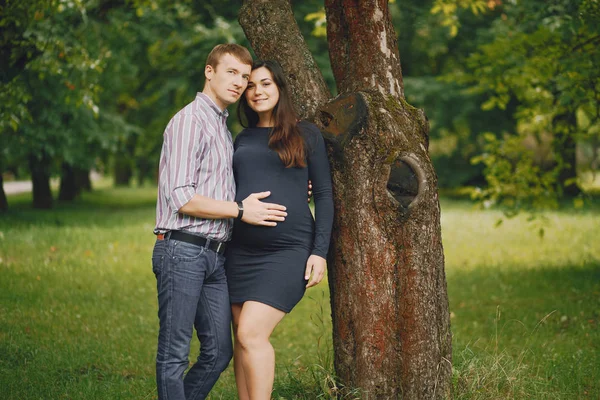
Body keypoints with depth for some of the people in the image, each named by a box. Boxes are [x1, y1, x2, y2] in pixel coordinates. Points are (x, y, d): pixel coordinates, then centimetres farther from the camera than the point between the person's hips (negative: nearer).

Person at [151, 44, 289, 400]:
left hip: (215, 256, 9)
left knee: (219, 352, 8)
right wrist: (241, 210, -11)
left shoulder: (224, 128, 22)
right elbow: (181, 199, -15)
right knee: (175, 355, -2)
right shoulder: (189, 121, -7)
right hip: (183, 250, -9)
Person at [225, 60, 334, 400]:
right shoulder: (242, 139, 16)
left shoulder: (306, 135, 5)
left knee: (251, 334, -16)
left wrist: (320, 251, -7)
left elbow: (324, 195, 2)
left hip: (288, 250, -5)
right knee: (242, 338, 2)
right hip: (242, 250, 5)